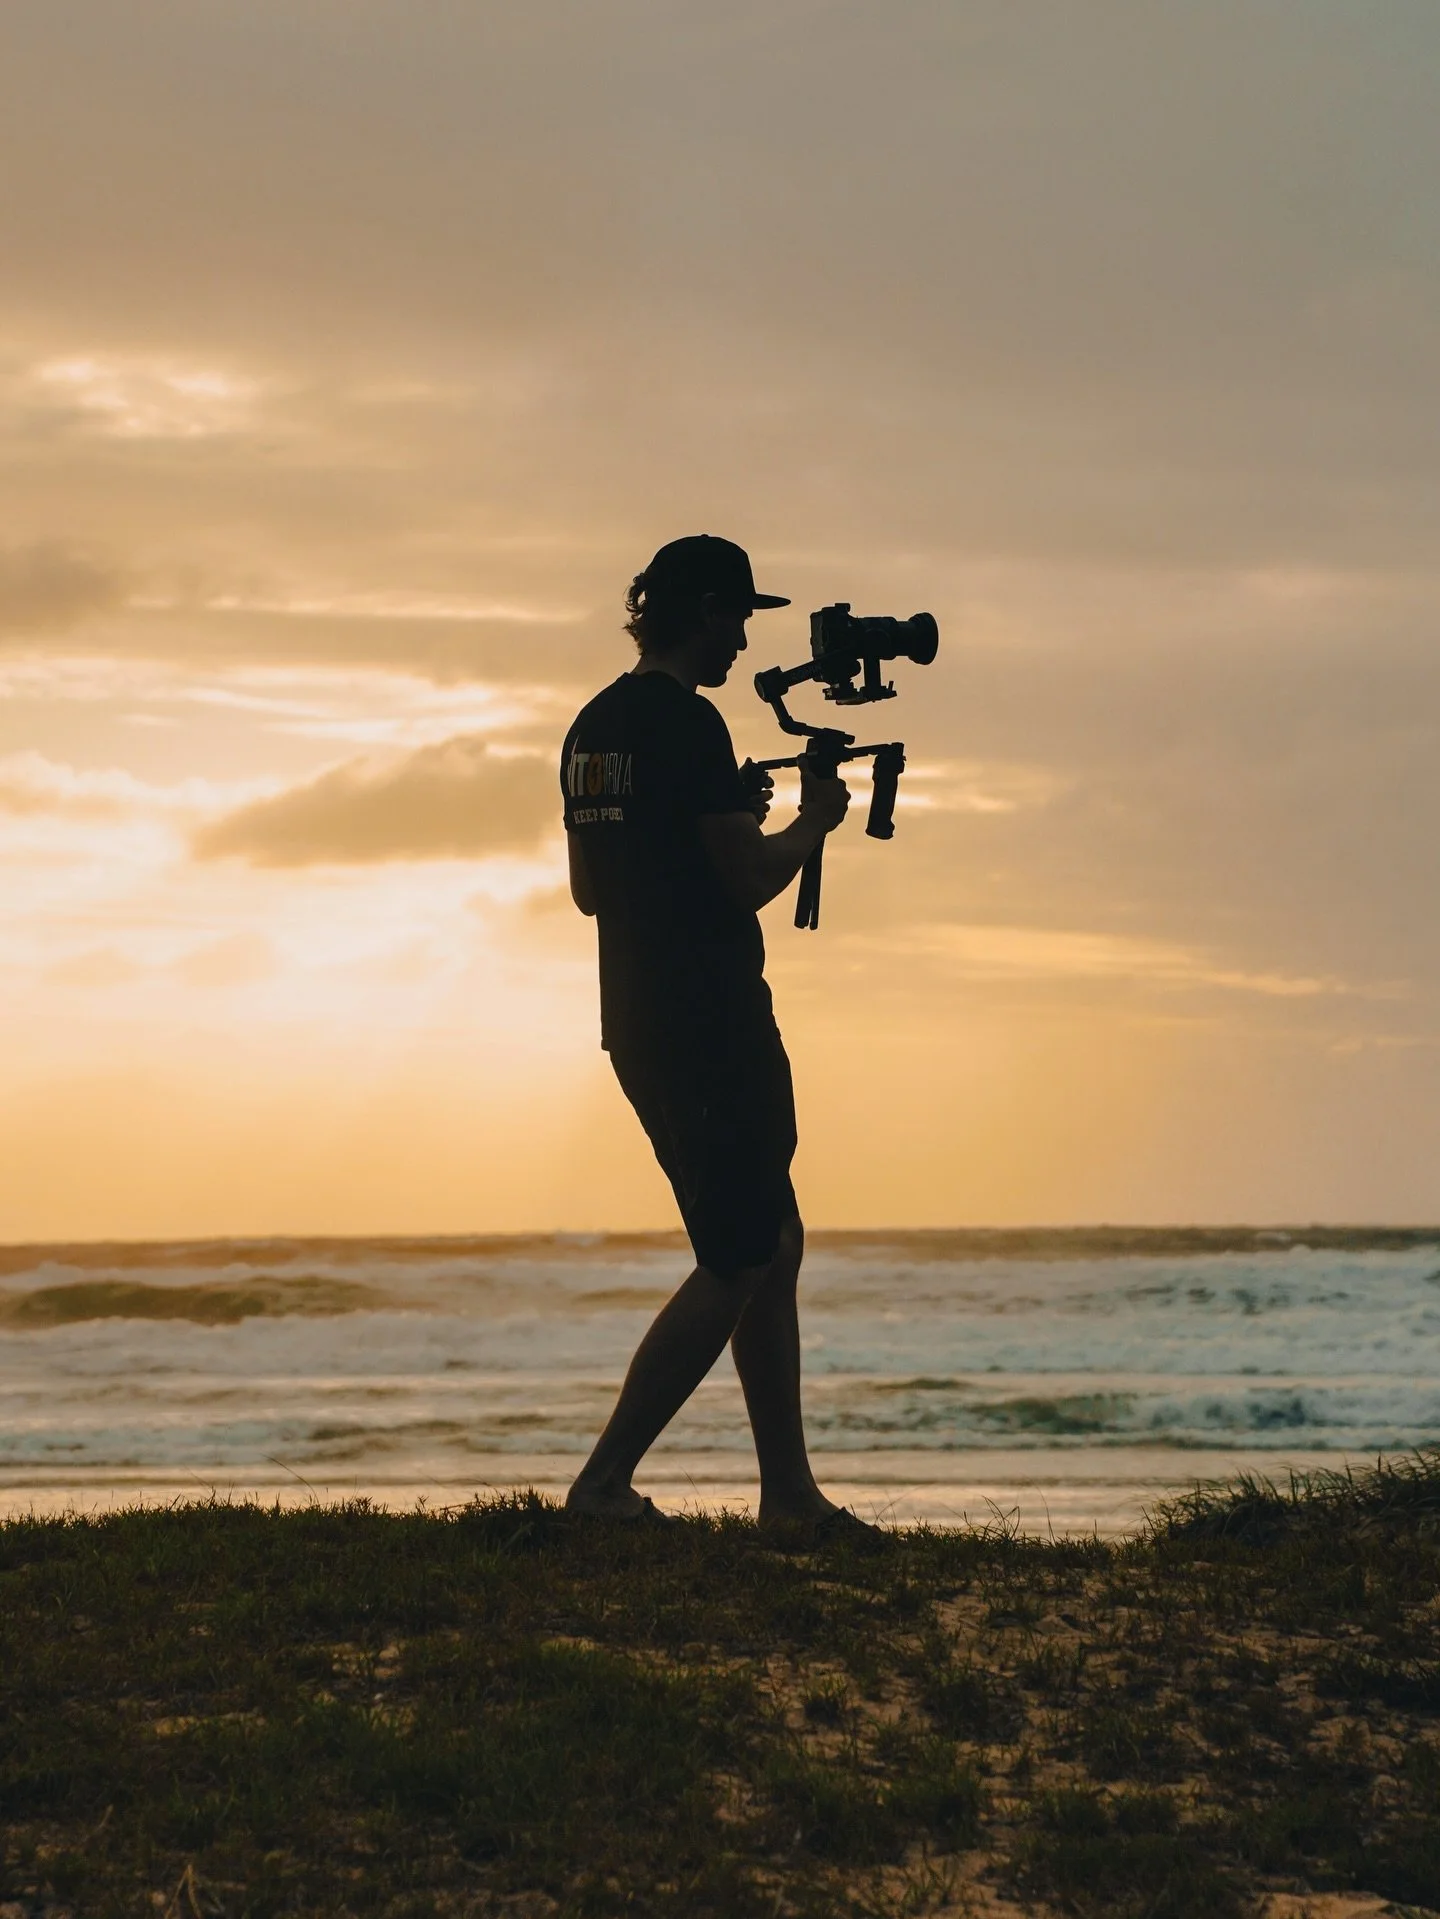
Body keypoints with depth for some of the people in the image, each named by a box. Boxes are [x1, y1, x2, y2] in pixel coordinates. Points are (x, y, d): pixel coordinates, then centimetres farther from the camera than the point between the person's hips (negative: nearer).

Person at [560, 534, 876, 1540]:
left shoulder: (594, 726, 15)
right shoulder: (687, 722, -14)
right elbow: (748, 879, -17)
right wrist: (813, 822, 2)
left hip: (640, 1026, 10)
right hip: (713, 1024, -10)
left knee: (774, 1241, 14)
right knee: (740, 1262, -5)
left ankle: (790, 1491, 14)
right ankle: (605, 1479, -9)